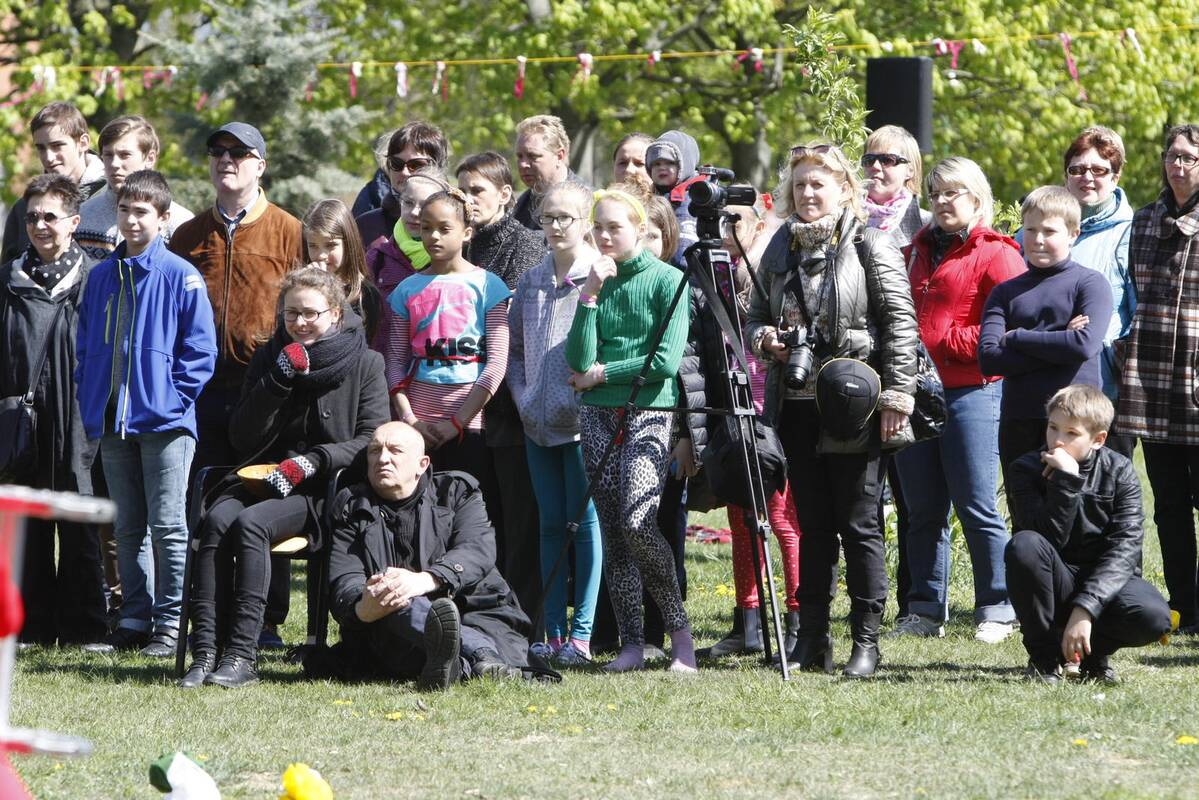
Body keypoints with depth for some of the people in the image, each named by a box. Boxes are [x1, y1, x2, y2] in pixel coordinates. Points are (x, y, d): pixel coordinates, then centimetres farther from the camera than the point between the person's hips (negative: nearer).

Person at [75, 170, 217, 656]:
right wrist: (89, 403, 7)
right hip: (113, 424, 5)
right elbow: (85, 346, 17)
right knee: (128, 528, 11)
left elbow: (200, 349, -5)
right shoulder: (102, 276, 11)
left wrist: (175, 397, -12)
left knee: (167, 526, -4)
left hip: (164, 421, -5)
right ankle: (134, 621, 16)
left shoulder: (181, 277, -5)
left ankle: (169, 624, 1)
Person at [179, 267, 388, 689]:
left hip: (322, 490, -4)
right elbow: (242, 437, 8)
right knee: (217, 520, -30)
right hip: (260, 476, 4)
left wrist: (311, 461, -15)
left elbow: (372, 441, -1)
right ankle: (205, 651, -36)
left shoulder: (364, 363, 4)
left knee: (250, 523, -33)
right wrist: (278, 380, -6)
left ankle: (242, 655, -38)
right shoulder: (268, 358, 14)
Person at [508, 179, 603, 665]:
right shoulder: (531, 282, 12)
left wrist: (587, 394, -16)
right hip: (539, 422, 6)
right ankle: (554, 632, 10)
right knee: (550, 523, 8)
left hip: (585, 420, -6)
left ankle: (581, 634, -2)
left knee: (586, 520, -4)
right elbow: (514, 347, 18)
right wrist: (522, 397, 6)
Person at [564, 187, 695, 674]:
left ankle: (680, 631, -7)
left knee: (637, 522, -20)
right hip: (599, 415, 5)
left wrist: (602, 373, -5)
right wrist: (591, 294, -8)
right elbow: (579, 361, -1)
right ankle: (632, 644, 4)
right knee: (612, 530, 2)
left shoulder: (667, 280, -2)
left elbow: (666, 361, -11)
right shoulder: (598, 282, 11)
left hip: (650, 410, -5)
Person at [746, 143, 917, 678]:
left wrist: (896, 396, -13)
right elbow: (756, 313, 22)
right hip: (797, 407, 5)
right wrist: (764, 339, -2)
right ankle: (812, 640, 12)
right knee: (812, 526, 9)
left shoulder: (871, 247, -4)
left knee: (859, 527, -3)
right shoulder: (780, 248, 13)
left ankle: (866, 642, 1)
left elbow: (900, 325, -7)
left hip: (853, 409, -5)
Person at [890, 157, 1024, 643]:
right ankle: (926, 610, 14)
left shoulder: (995, 255, -4)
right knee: (923, 508, 8)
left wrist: (949, 342, -12)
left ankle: (996, 611, 2)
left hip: (971, 389, -7)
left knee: (976, 507, -6)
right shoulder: (918, 252, 18)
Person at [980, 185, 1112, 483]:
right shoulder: (1006, 292, 12)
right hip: (1018, 422, 4)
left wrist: (1016, 338, -6)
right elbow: (988, 358, -3)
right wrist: (1058, 345, -10)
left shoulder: (1091, 284, 2)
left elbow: (1085, 345, -15)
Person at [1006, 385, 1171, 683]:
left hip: (1104, 581, 0)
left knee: (1154, 618, -32)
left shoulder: (1120, 472, -4)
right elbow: (1050, 539, -20)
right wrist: (1066, 481, -28)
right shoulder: (1026, 470, -6)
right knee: (1024, 546, -33)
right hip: (1053, 590, 0)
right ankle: (1045, 656, -14)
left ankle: (1094, 652, 2)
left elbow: (1123, 549, -15)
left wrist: (1085, 608, -27)